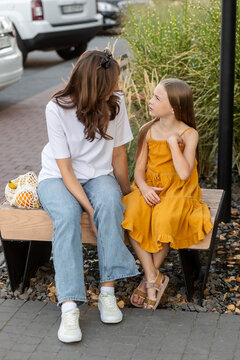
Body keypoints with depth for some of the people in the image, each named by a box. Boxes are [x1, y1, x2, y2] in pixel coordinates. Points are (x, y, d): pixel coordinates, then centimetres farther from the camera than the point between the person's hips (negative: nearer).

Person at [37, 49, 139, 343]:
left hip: (98, 176, 2)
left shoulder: (116, 102, -10)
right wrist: (90, 209, -28)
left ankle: (107, 292, -29)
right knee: (67, 214, -35)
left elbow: (118, 154, 0)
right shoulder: (57, 108, -19)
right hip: (57, 178, -2)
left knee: (109, 201, -33)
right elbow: (65, 168, -20)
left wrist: (125, 193, 6)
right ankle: (69, 307, -37)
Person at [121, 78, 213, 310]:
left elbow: (184, 174, -17)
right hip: (149, 190, 4)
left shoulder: (189, 134, -7)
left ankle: (150, 276, -11)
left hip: (178, 192, -3)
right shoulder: (148, 131, 6)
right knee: (132, 215, -28)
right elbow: (139, 169, 6)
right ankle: (154, 278, -18)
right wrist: (144, 187, -14)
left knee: (164, 219, -35)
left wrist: (173, 142, -16)